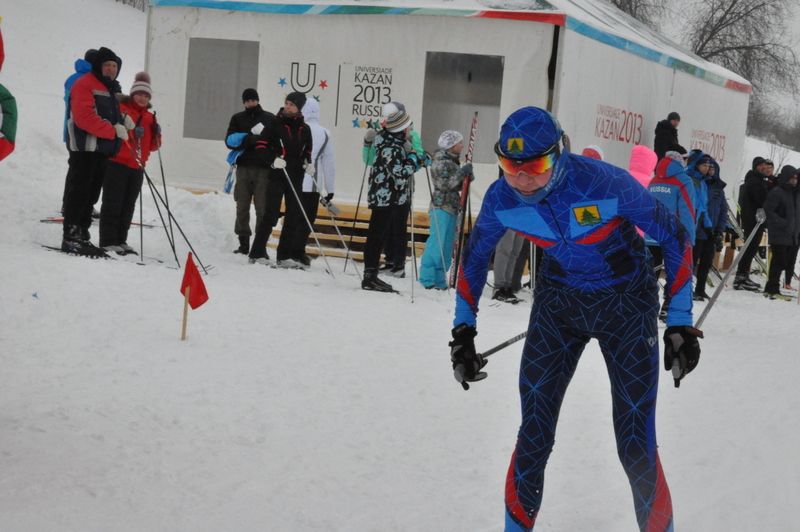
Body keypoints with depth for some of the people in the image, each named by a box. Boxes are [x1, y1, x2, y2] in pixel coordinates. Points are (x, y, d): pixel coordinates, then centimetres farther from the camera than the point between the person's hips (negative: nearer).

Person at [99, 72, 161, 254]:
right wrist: (132, 132, -26)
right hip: (116, 164, -6)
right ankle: (108, 241, -2)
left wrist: (156, 133, -3)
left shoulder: (149, 118, 16)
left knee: (128, 206, 10)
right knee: (113, 204, -4)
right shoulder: (120, 109, -3)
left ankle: (120, 241, 17)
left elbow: (152, 146, 17)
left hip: (137, 168, 6)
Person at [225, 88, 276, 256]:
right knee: (242, 208, 4)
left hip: (263, 169, -2)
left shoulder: (270, 119, 9)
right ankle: (243, 243, 10)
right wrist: (250, 138, -14)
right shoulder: (237, 119, 13)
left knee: (262, 209, -6)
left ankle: (261, 246, -5)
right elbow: (229, 140, 2)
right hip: (243, 168, 2)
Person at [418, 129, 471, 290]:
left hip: (451, 207, 9)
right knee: (437, 244, -9)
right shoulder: (441, 162, -10)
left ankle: (439, 280, 13)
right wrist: (462, 172, -19)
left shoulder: (453, 161, 17)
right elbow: (444, 184, -18)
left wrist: (467, 177, 0)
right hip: (441, 207, -9)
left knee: (446, 245, 9)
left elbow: (456, 185, 20)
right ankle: (428, 278, -5)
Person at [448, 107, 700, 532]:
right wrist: (463, 331, 4)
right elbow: (475, 257, 4)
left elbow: (674, 237, -14)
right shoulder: (501, 198, -17)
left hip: (627, 306, -3)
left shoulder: (605, 184, -29)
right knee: (533, 438, -2)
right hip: (557, 304, 3)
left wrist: (680, 323, -13)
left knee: (636, 448, -4)